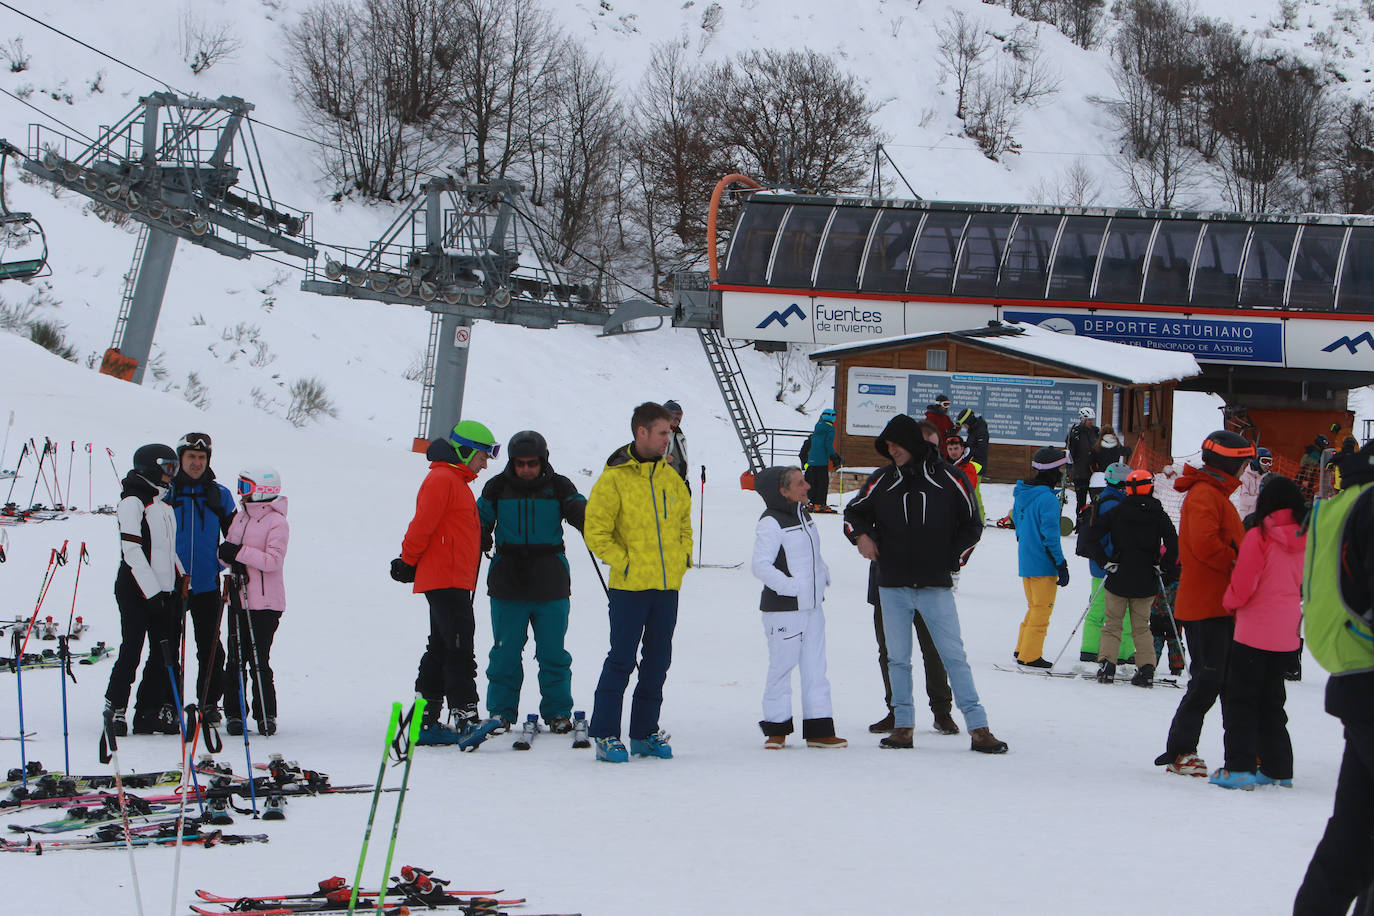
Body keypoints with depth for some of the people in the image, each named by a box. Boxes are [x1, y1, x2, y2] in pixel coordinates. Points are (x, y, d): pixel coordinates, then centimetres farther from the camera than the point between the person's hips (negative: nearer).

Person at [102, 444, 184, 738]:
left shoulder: (163, 501, 16)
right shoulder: (133, 501, -9)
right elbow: (132, 551, -15)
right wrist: (152, 591, -19)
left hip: (162, 589, 8)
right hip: (136, 590, -8)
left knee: (164, 653, 4)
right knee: (131, 651, -6)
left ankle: (163, 710, 6)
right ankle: (115, 710, 1)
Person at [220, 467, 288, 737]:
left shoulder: (276, 522, -8)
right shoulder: (240, 517, 13)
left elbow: (274, 561, -17)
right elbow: (225, 550, 15)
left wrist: (241, 552, -19)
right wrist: (232, 561, -8)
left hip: (265, 603, -6)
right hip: (239, 600, 6)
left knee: (259, 660, -4)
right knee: (236, 658, 4)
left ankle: (266, 714, 6)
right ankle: (233, 713, 10)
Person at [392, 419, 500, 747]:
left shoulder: (456, 481, 24)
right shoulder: (442, 479, -10)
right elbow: (423, 524, -16)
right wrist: (408, 562, -8)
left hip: (454, 581, 11)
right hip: (446, 580, -11)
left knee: (440, 651, 11)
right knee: (459, 650, -16)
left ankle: (425, 721, 13)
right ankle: (464, 718, -23)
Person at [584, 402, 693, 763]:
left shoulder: (670, 478, 10)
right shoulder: (614, 479, -8)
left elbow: (684, 517, 24)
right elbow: (595, 531, -8)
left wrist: (683, 555, 11)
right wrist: (623, 562, -12)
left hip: (668, 586, 6)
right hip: (630, 585, -6)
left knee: (657, 661, 9)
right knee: (622, 659, -7)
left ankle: (645, 732, 17)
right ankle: (605, 734, -2)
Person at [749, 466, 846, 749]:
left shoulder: (804, 516, 12)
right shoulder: (770, 523, -15)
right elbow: (760, 565, -20)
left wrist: (823, 577, 11)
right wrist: (791, 587, -22)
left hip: (812, 607, 8)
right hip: (783, 609, -8)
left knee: (815, 667, 7)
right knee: (782, 665, -1)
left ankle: (819, 729, 10)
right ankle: (776, 728, 9)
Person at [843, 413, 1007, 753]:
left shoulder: (949, 480, 1)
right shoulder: (881, 481, 5)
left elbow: (971, 526, 11)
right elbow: (854, 512, 19)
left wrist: (953, 559, 0)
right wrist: (861, 536, -1)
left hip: (936, 585, -2)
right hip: (893, 586, 2)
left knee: (954, 655, -5)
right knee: (897, 659, 5)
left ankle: (978, 728, -5)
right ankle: (903, 725, 13)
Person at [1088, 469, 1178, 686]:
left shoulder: (1117, 512, -3)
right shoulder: (1158, 514, -3)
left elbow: (1094, 534, -11)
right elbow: (1173, 543, -12)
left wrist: (1104, 561, -5)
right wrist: (1162, 566, -1)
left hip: (1119, 578, -1)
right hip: (1146, 582, 1)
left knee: (1112, 624, 8)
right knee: (1141, 627, 11)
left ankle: (1107, 666, -2)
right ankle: (1146, 669, 2)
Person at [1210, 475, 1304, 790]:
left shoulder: (1259, 537, -16)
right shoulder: (1304, 540, 1)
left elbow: (1242, 587, -14)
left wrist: (1230, 601, 6)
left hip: (1255, 630, -6)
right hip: (1286, 633, 6)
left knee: (1241, 699, 1)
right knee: (1271, 699, 17)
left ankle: (1240, 767, -7)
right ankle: (1277, 767, 17)